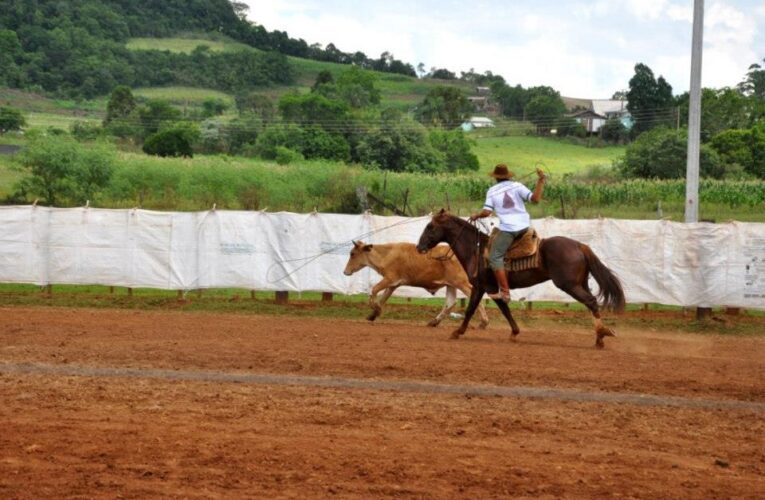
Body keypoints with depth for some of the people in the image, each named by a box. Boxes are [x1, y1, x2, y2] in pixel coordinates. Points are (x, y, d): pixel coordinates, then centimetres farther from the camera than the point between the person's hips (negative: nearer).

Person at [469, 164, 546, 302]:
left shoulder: (492, 191, 2)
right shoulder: (517, 186, 3)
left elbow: (486, 212, -6)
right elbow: (535, 199, -8)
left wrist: (476, 216, 14)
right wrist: (540, 181, -1)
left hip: (508, 228, -4)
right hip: (525, 226, 4)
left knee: (495, 258, 1)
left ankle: (504, 292, -10)